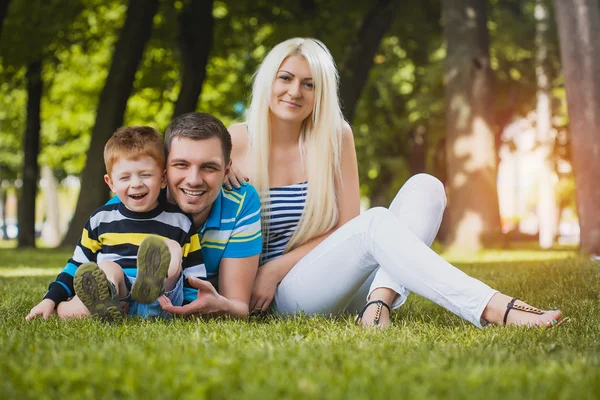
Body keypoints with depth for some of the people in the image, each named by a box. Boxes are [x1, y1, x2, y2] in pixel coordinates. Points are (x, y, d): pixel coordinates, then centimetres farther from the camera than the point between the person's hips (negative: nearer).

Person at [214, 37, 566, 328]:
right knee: (375, 222, -30)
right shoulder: (236, 142, -3)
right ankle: (492, 309, -43)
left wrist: (279, 266, -9)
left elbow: (346, 226, 1)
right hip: (285, 293, -4)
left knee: (425, 187, -13)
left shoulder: (335, 135, 2)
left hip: (340, 284, 4)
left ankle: (380, 301, -35)